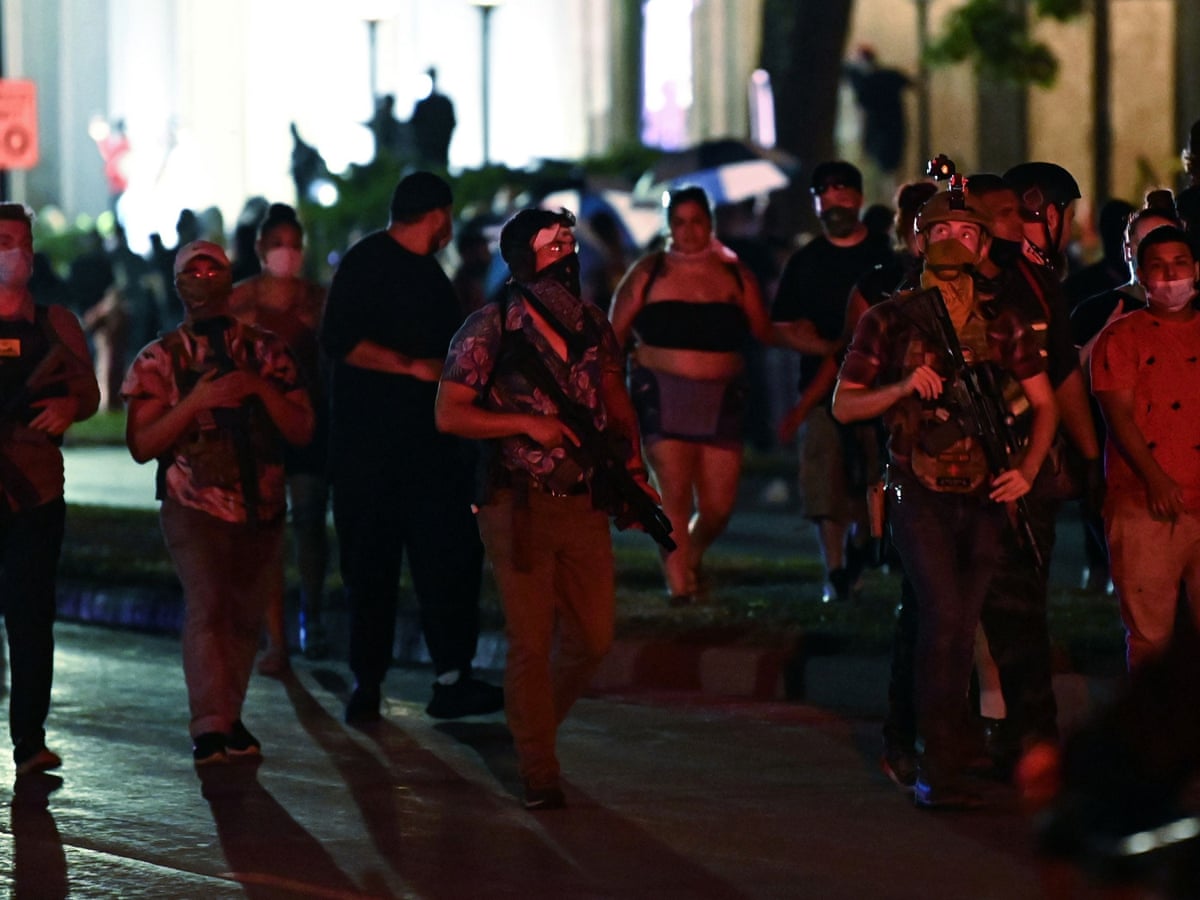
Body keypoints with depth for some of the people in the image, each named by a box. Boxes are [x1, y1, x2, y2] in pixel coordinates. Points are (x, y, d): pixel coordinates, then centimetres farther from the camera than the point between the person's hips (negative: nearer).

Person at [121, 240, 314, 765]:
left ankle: (229, 720, 18)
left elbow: (302, 431, 5)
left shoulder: (267, 351, 10)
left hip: (263, 510, 3)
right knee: (206, 605, -18)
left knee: (246, 618, 6)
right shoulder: (159, 360, 4)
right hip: (195, 508, -3)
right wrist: (196, 401, -16)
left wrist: (261, 388, -12)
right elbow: (141, 445, -4)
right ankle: (210, 727, -22)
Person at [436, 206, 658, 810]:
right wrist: (528, 425, -17)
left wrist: (633, 468, 5)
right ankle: (539, 776, 8)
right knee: (532, 641, -2)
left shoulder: (592, 326, 9)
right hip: (520, 505, -5)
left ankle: (534, 720, 34)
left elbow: (617, 403, 18)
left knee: (593, 637, 8)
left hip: (585, 503, 5)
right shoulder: (490, 330, -8)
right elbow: (449, 415, -9)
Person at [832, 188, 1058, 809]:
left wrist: (1026, 469, -1)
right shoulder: (889, 320, 4)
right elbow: (843, 405, 5)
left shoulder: (1003, 324, 9)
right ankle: (939, 769, -15)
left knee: (961, 629, 4)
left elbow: (1044, 404, 15)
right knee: (943, 613, -18)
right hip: (918, 493, -3)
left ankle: (938, 768, 15)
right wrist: (903, 388, -12)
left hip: (983, 498, 3)